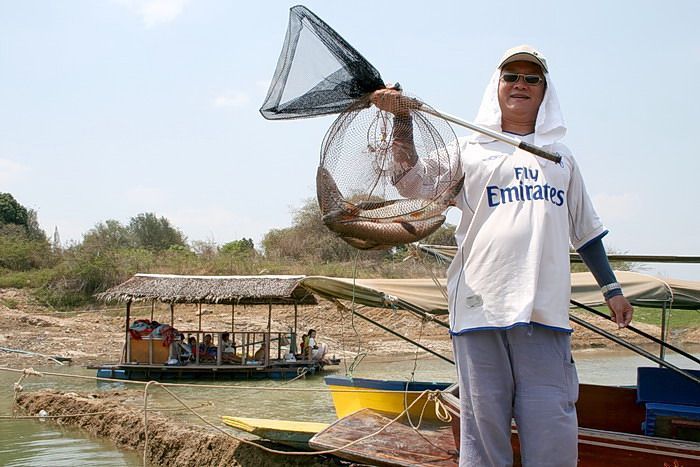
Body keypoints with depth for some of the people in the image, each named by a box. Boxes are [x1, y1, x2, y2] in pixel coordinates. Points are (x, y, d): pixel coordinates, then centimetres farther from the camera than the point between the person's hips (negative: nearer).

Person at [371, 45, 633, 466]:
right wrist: (403, 120, -10)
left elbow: (585, 230, 27)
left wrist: (611, 288, 24)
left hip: (545, 313, 2)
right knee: (483, 430, -1)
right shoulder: (470, 151, 15)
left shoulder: (561, 158, 23)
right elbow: (412, 183, 1)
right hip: (480, 307, -2)